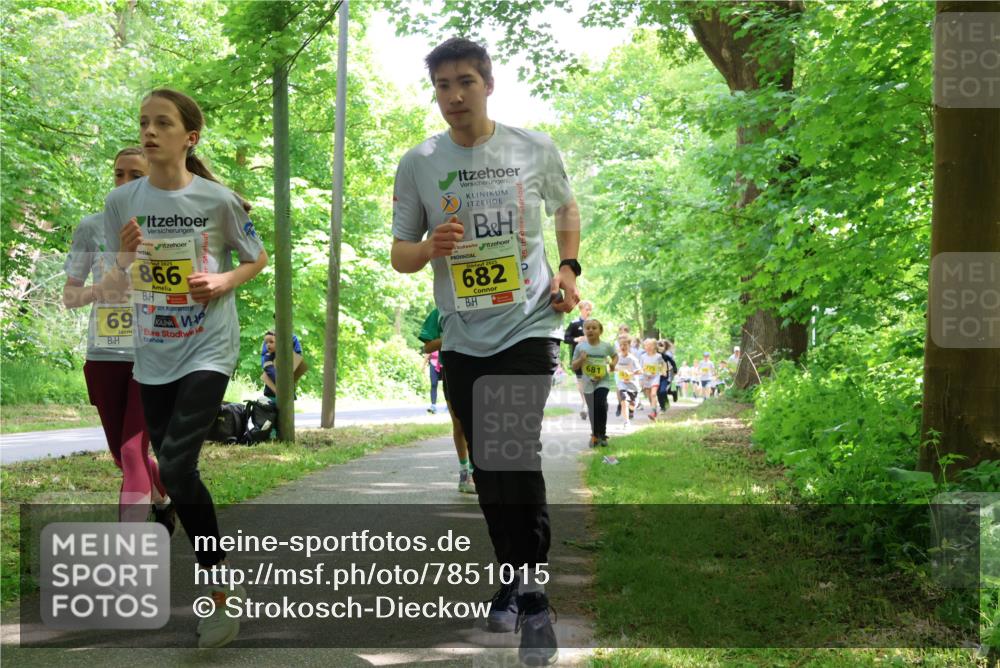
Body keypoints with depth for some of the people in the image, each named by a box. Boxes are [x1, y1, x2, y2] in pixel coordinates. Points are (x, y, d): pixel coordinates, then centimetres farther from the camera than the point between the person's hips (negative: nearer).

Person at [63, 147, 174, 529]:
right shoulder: (92, 228, 4)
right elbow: (68, 297, 7)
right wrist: (100, 289, -13)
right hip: (104, 356, 3)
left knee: (133, 451, -14)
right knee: (122, 455, 14)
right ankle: (165, 502, 44)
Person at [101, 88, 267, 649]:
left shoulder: (218, 199, -8)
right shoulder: (122, 202, 0)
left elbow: (259, 259, 6)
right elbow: (118, 287, 8)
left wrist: (224, 280, -12)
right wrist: (126, 256, -13)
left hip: (208, 350, -5)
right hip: (153, 356, 5)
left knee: (177, 466, -19)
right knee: (176, 475, 9)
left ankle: (220, 593, -3)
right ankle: (223, 587, 27)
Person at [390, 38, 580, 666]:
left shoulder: (536, 149, -1)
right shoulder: (418, 164, -1)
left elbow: (567, 208, 17)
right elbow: (400, 252, 4)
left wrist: (568, 269, 1)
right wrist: (431, 248, -19)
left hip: (529, 326, -2)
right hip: (462, 338, 3)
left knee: (519, 455, -17)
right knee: (488, 469, 11)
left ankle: (532, 597, -8)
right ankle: (513, 579, 28)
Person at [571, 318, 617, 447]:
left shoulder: (606, 346, -4)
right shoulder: (580, 347, -5)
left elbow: (615, 355, 17)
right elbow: (574, 367, 1)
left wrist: (613, 364, -4)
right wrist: (581, 359, -18)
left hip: (603, 381, -1)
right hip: (588, 383, 2)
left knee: (600, 405, -20)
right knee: (592, 411, 9)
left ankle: (601, 434, -4)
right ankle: (595, 435, 26)